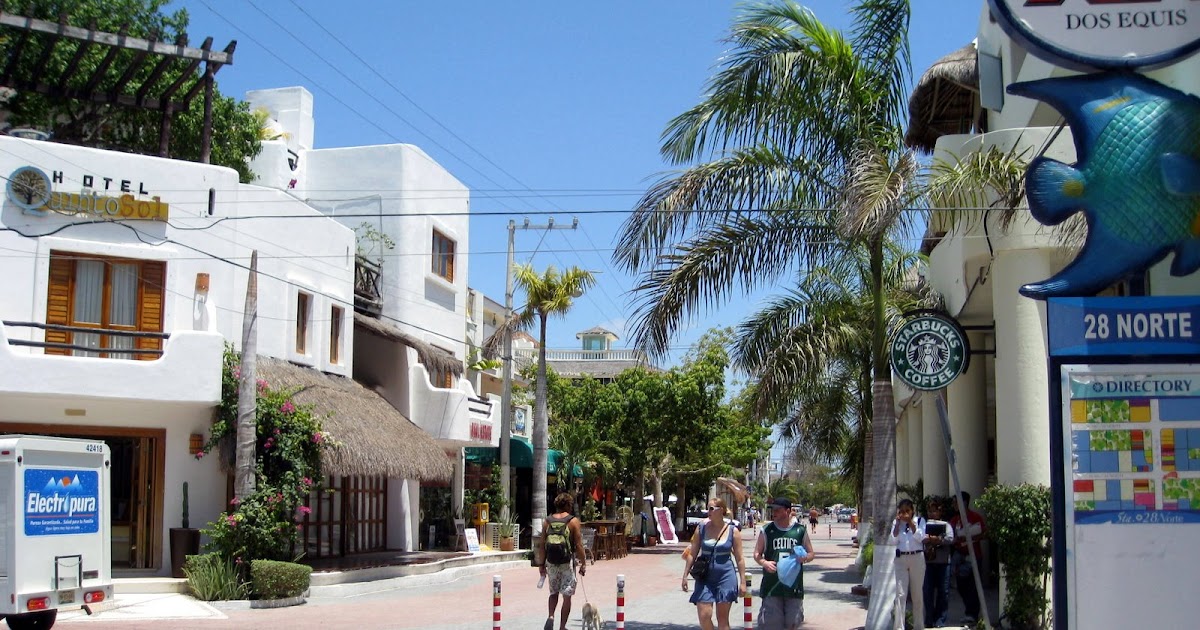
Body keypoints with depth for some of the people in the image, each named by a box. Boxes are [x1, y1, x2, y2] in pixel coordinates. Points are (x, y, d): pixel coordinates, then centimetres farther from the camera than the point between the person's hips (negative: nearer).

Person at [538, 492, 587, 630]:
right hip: (567, 562, -3)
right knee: (567, 595, 7)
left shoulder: (548, 521, 4)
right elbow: (578, 545, -8)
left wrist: (542, 564, 12)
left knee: (554, 592, 20)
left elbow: (541, 545, 4)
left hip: (551, 562, 3)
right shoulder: (573, 521, -6)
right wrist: (583, 564, 0)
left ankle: (550, 616, -2)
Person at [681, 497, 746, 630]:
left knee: (722, 618, 3)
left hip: (726, 577, -1)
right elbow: (692, 554, 7)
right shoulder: (701, 528, 2)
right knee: (704, 615, -7)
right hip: (705, 578, 2)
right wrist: (685, 575, 4)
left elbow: (739, 559, 2)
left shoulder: (732, 531, -1)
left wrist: (742, 582, -1)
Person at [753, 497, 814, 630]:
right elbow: (757, 554, 7)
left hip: (794, 584, 1)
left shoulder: (800, 530, 4)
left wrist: (805, 558, -12)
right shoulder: (767, 530, 3)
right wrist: (764, 563, -14)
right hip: (772, 584, -1)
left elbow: (810, 553, 11)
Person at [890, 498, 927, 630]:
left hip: (917, 558, -1)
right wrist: (898, 523, -6)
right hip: (901, 559, 1)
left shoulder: (919, 520, 3)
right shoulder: (896, 522, 8)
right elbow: (893, 541, -2)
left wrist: (910, 522, -13)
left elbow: (920, 537, -11)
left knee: (917, 594, 8)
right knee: (900, 594, -7)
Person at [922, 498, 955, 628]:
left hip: (943, 562, -1)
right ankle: (929, 621, 10)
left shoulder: (945, 525, 8)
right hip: (928, 562, 1)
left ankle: (940, 620, 8)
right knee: (928, 591, 1)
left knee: (943, 592, 0)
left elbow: (950, 539, -7)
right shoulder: (925, 524, 11)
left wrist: (936, 539, -16)